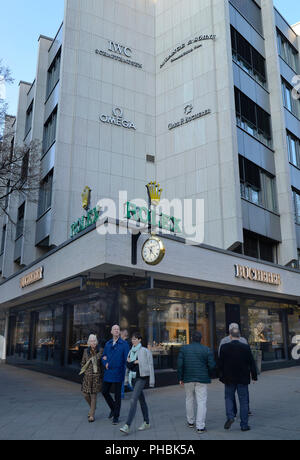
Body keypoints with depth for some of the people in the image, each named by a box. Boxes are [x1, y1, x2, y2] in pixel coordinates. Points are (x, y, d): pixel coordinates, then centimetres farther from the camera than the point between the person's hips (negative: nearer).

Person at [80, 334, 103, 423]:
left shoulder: (101, 350, -4)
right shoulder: (86, 351, 3)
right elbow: (83, 363, 15)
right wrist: (83, 371, 5)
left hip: (97, 376, -3)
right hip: (87, 376, 3)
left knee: (93, 395, -2)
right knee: (85, 394, 6)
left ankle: (92, 415, 10)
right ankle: (92, 408, 34)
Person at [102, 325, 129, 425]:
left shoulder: (124, 344, -6)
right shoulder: (108, 344, 8)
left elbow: (127, 359, -7)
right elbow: (104, 357, 14)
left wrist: (127, 373, -10)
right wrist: (106, 364, -7)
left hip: (118, 373, -4)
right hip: (108, 373, 5)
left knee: (117, 395, 3)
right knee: (105, 392, 9)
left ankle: (116, 417, 16)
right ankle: (113, 408, 34)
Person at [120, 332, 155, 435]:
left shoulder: (145, 351, -8)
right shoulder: (131, 352, 11)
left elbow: (150, 366, -8)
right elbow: (128, 365, 5)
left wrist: (151, 381, -10)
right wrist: (135, 362, -14)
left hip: (142, 378, -7)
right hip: (134, 378, 7)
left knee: (133, 400, -14)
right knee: (142, 400, 15)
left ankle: (127, 426, -16)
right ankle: (146, 423, 27)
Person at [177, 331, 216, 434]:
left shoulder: (184, 349, -1)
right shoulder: (207, 350, -4)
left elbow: (180, 364, -4)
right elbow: (212, 365, -7)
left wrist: (180, 378, 3)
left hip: (188, 379, 2)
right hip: (202, 379, -2)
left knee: (190, 400, 19)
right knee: (201, 402, 2)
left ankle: (191, 422, 31)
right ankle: (200, 427, 0)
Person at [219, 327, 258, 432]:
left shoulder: (224, 347, -7)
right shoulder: (246, 347, -7)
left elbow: (221, 364, -2)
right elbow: (252, 363, -2)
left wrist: (222, 376, 9)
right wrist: (254, 376, 8)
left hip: (229, 379, 0)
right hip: (243, 379, 0)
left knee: (229, 397, 16)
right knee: (243, 401, 9)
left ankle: (230, 417, -3)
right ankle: (244, 425, 13)